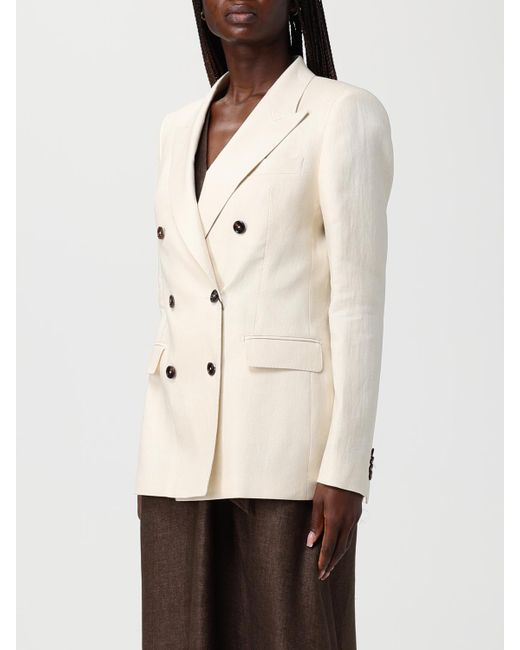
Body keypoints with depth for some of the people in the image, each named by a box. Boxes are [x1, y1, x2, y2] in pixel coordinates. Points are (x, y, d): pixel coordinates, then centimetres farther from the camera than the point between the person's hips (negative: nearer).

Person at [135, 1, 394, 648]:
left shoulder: (345, 115, -4)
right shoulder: (180, 131, 15)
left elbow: (359, 299, -9)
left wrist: (346, 469, -15)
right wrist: (158, 468, 16)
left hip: (289, 444, -6)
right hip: (182, 450, 6)